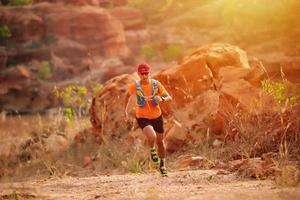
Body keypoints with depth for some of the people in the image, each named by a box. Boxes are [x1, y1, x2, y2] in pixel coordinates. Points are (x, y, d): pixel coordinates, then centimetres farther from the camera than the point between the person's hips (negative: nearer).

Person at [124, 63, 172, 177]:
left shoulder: (156, 84, -10)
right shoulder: (135, 86, -12)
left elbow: (169, 97, -10)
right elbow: (128, 96, 10)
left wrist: (162, 99, -32)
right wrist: (125, 110, 10)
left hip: (157, 116, 3)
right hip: (142, 117, -3)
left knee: (160, 142, 15)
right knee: (152, 137, -29)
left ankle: (162, 165, 38)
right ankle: (152, 150, 7)